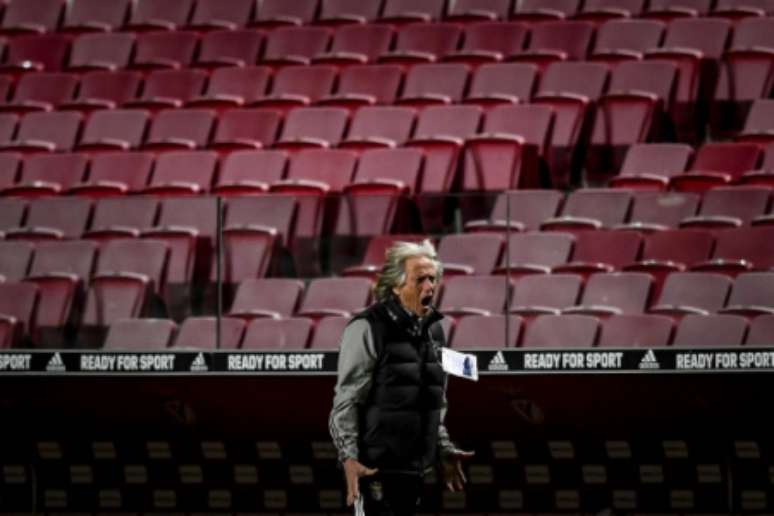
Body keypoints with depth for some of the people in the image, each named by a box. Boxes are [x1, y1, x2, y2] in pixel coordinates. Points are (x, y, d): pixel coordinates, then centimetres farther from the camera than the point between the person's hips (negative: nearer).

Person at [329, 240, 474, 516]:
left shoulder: (433, 331, 14)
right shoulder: (367, 329, -11)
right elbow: (345, 402, -13)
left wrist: (444, 451, 22)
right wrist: (349, 457, -20)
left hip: (415, 468, 8)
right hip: (376, 468, -8)